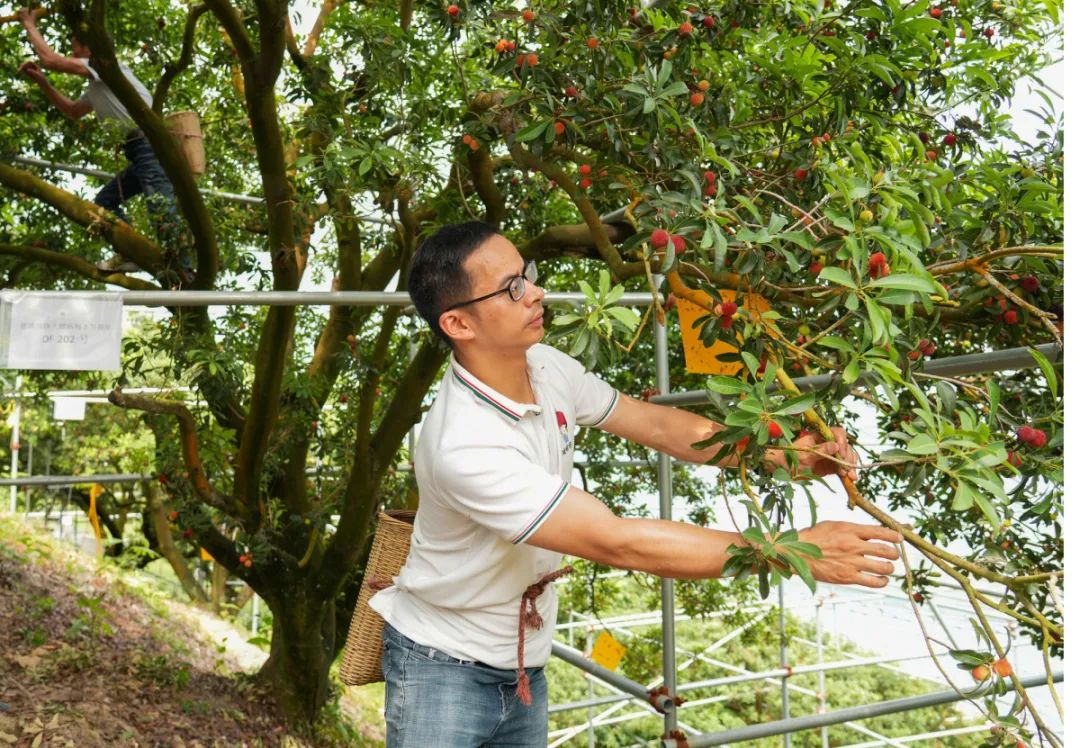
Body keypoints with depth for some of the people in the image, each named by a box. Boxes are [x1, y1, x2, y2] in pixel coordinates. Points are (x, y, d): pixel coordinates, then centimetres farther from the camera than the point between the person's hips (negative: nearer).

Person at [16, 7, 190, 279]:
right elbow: (73, 111, 43)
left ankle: (186, 275, -27)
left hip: (152, 146, -10)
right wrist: (41, 82, 35)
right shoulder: (96, 87, 28)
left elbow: (50, 59, -6)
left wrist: (30, 26, 10)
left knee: (162, 210, -21)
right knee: (104, 201, 14)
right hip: (142, 151, 10)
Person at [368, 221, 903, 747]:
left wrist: (789, 455, -11)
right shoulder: (463, 446, -33)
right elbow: (618, 543, -35)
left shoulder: (544, 367, -9)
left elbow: (656, 424, 1)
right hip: (444, 669, -6)